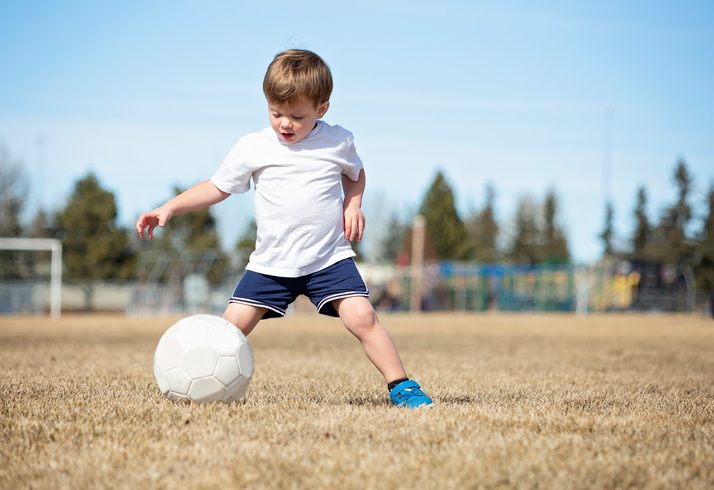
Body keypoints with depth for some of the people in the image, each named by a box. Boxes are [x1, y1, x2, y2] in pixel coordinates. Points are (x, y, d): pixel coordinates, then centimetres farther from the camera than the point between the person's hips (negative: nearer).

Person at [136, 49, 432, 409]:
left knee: (362, 317, -18)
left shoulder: (338, 142, 0)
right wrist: (169, 209, -1)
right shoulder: (252, 148, -1)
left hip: (329, 259, -1)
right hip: (271, 264, 1)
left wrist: (353, 204, 1)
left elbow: (355, 174, 21)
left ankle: (400, 386, -7)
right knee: (232, 327, -6)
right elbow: (217, 187, 7)